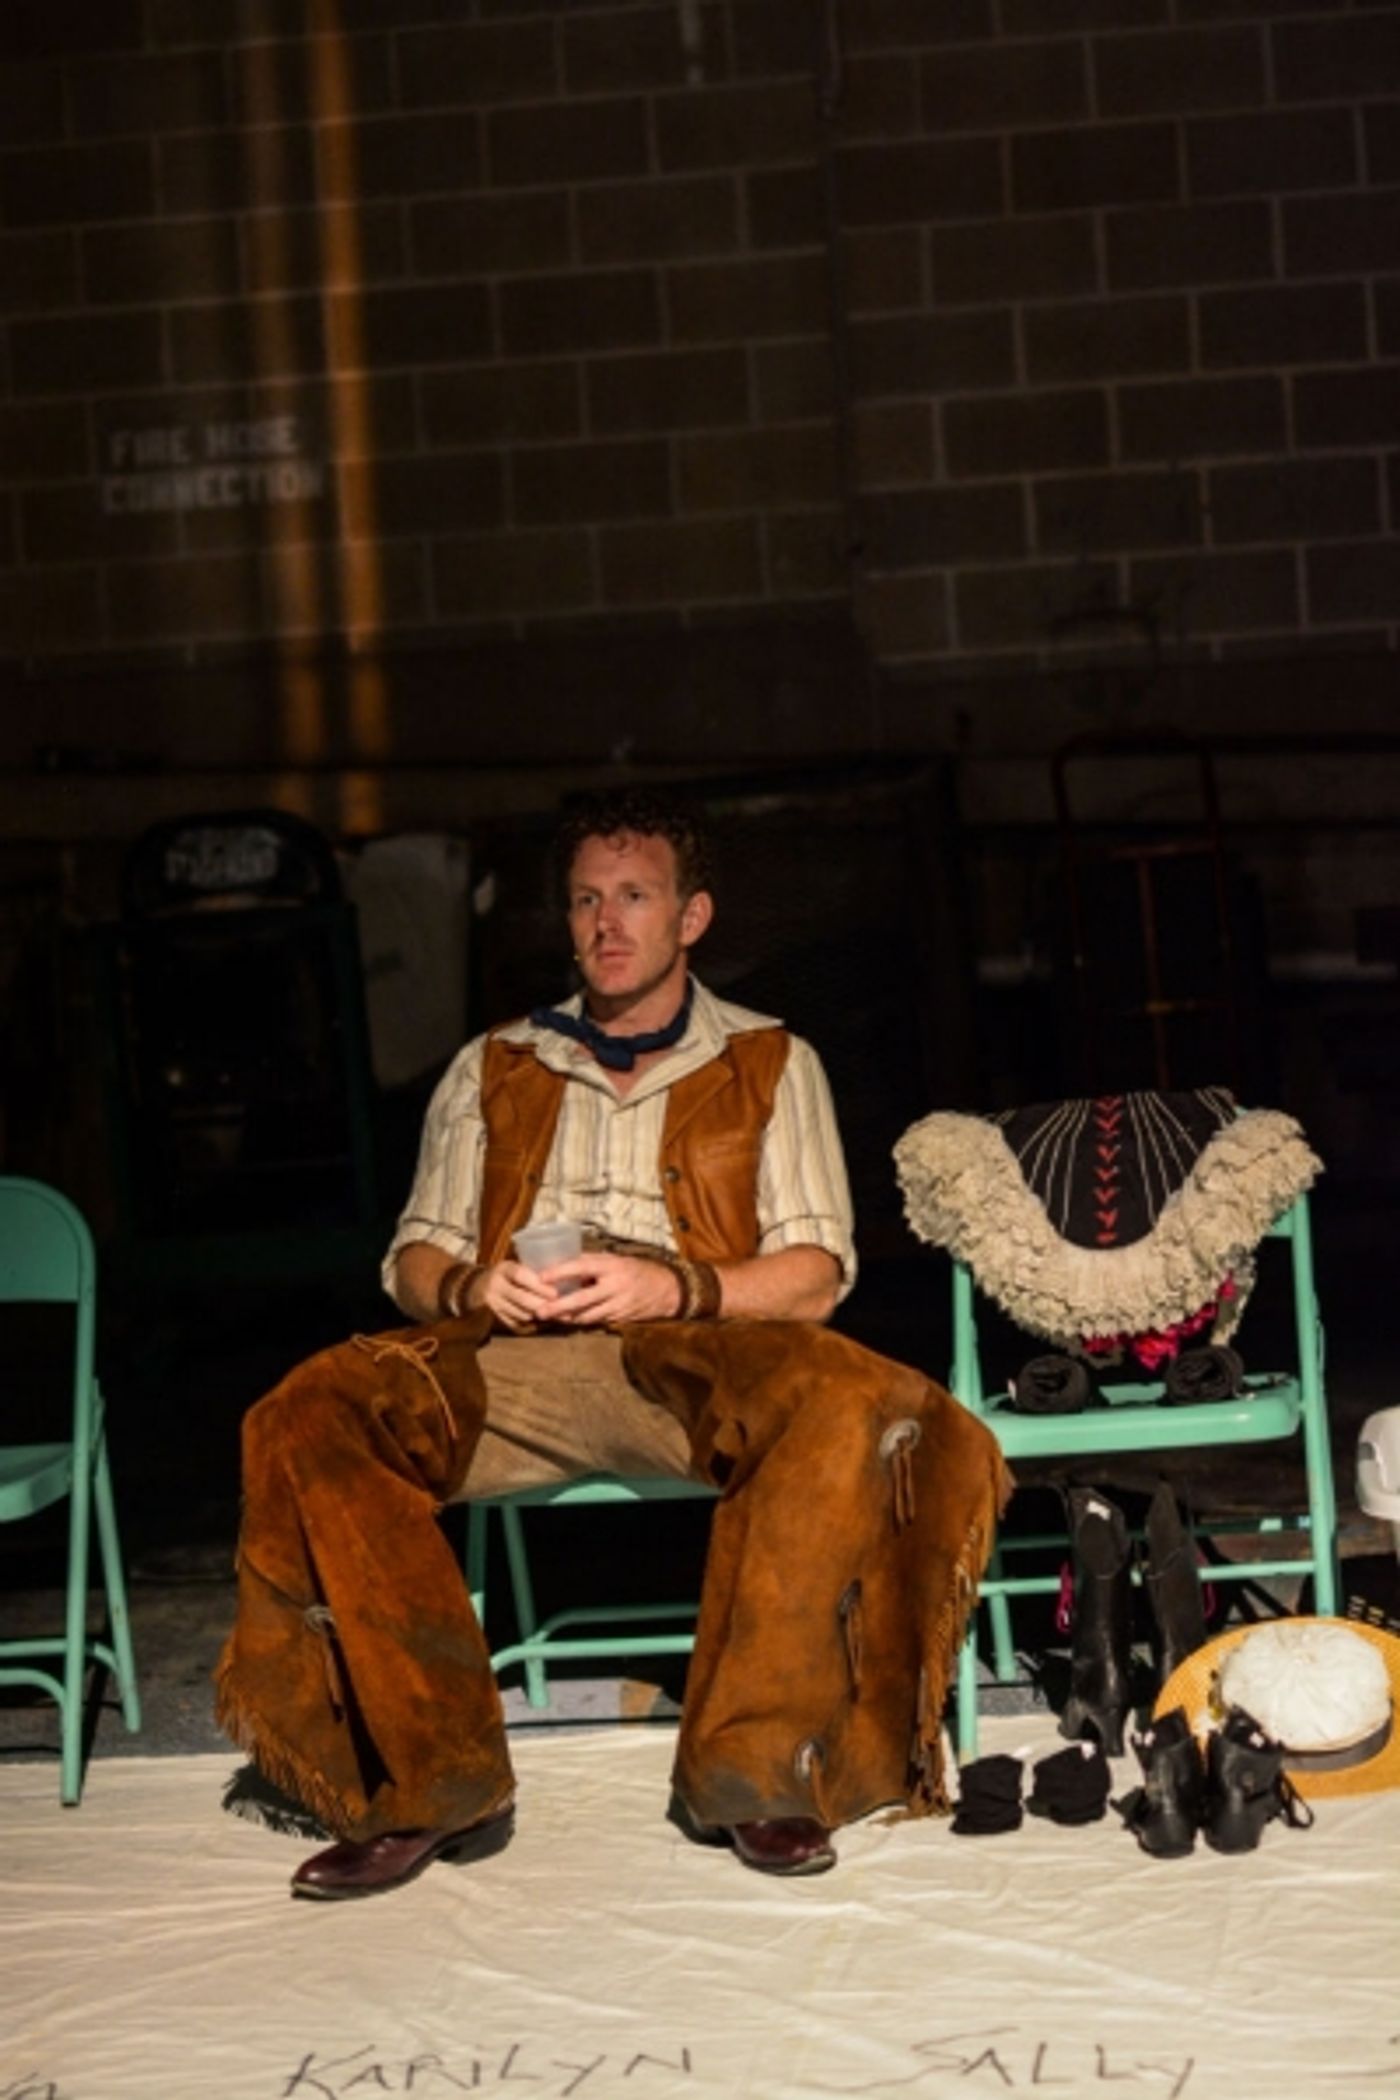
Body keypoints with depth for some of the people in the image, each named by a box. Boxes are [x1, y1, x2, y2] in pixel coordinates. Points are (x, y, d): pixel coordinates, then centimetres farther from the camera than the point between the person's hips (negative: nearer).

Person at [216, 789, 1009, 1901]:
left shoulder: (771, 1063, 18)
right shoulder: (492, 1070, 25)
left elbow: (815, 1272, 7)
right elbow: (413, 1258, 18)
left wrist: (672, 1288, -13)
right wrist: (468, 1288, -7)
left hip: (698, 1353, -2)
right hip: (508, 1361, 2)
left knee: (838, 1402, -36)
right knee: (311, 1423, -28)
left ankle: (748, 1766, -26)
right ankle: (431, 1783, -25)